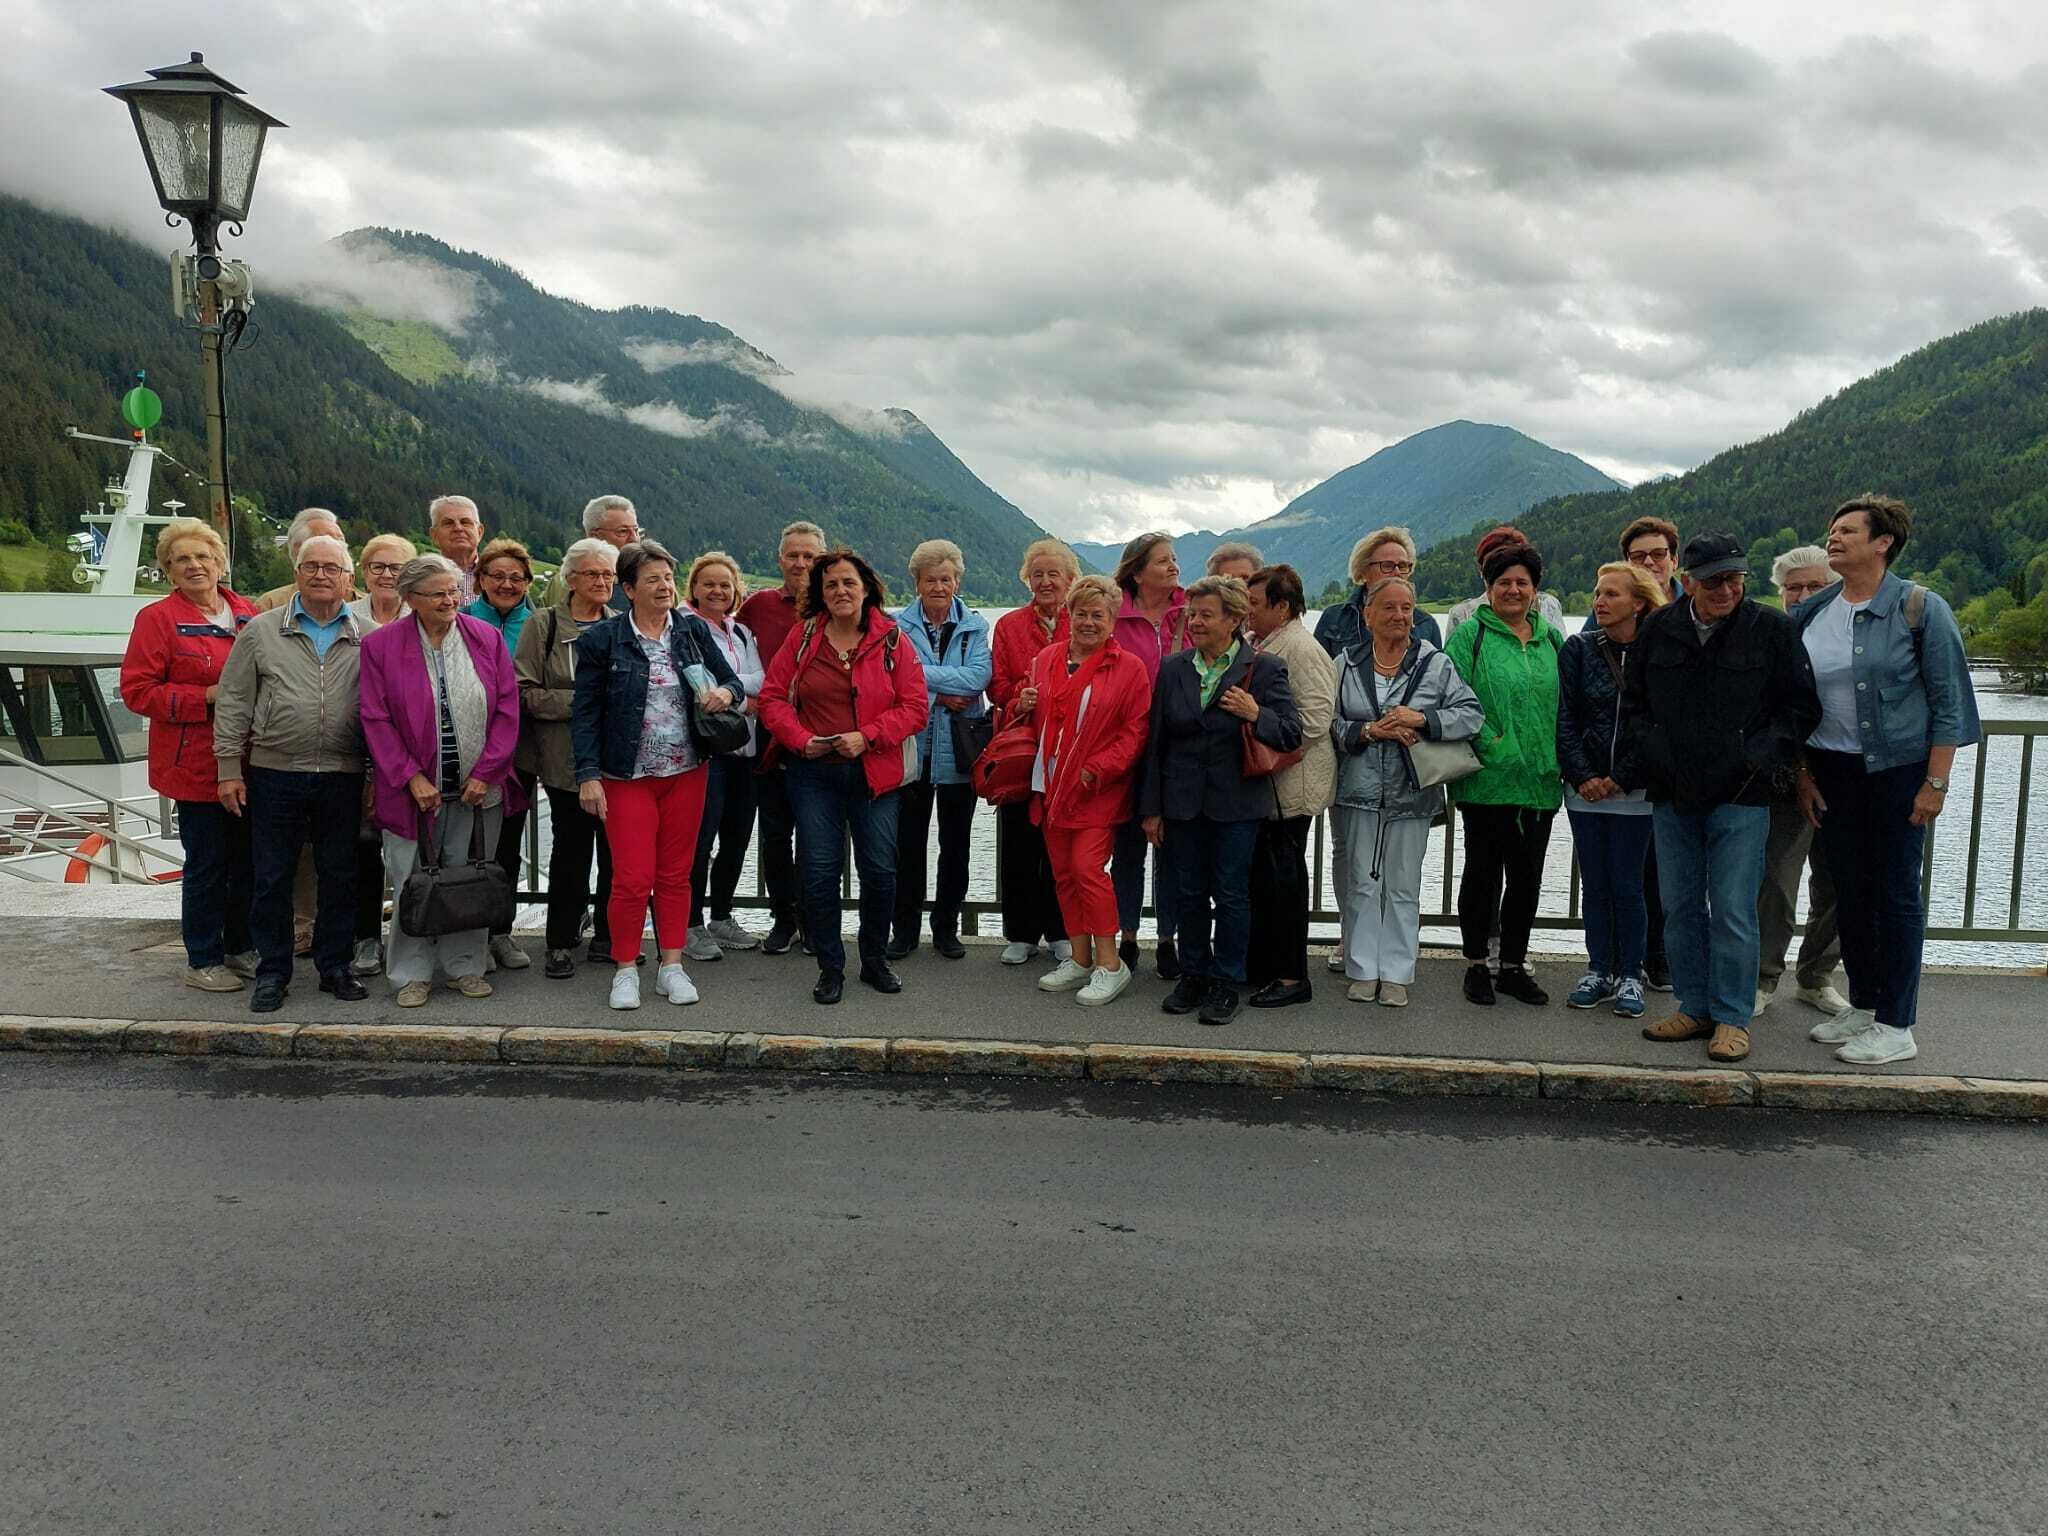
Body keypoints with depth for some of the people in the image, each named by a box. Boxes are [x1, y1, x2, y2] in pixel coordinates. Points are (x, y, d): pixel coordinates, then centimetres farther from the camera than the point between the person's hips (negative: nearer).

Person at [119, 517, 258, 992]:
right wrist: (206, 696, -18)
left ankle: (240, 947, 27)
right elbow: (137, 690, -9)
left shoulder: (247, 614, 9)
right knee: (207, 863, 0)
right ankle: (203, 960, 13)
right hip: (197, 764, -5)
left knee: (248, 858, 13)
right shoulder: (158, 618, -5)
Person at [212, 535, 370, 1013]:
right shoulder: (261, 631, 4)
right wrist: (228, 768, -1)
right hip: (274, 773, 0)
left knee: (338, 875, 8)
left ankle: (334, 966, 21)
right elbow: (233, 703, 4)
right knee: (271, 878, 5)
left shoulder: (366, 639, 6)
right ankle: (272, 972, 17)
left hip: (343, 776, 1)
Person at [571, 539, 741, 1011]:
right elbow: (584, 711, -4)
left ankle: (671, 966, 21)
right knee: (633, 878, -4)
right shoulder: (602, 638, -4)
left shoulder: (693, 630, 5)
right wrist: (588, 775, -10)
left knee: (676, 874, 10)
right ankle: (625, 970, 13)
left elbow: (732, 680, 10)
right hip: (627, 776, -3)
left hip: (686, 772, 3)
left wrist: (725, 693, -15)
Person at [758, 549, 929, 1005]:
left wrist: (866, 736, -16)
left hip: (875, 773, -1)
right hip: (813, 772, 1)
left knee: (880, 868, 3)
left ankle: (875, 959, 24)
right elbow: (772, 697, 4)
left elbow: (915, 707, -4)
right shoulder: (803, 638, 3)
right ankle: (830, 967, 15)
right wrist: (801, 740, -11)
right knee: (819, 871, 1)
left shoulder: (892, 640, -1)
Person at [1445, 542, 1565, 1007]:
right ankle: (1476, 965, 17)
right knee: (1483, 872, 4)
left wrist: (1560, 756, 7)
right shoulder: (1470, 636, -3)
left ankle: (1513, 966, 22)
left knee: (1527, 876, 10)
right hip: (1488, 780, -5)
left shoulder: (1551, 638, 13)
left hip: (1541, 781, 5)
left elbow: (1566, 701, 17)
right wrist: (1488, 743, -17)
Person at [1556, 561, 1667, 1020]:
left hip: (1633, 791, -2)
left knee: (1626, 884, 1)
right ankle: (1599, 971, 19)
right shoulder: (1578, 649, 3)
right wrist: (1582, 776, -7)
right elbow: (1565, 720, 1)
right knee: (1594, 883, 9)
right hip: (1586, 788, 2)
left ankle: (1630, 976, 13)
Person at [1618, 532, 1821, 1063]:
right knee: (1680, 906, 10)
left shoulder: (1772, 629, -3)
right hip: (1672, 793, 4)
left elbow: (1801, 707, 3)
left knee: (1733, 912, -3)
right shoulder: (1658, 630, 5)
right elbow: (1634, 703, 15)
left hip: (1740, 797, -4)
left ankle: (1732, 1018, 9)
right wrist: (1638, 761, 4)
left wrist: (1766, 756, -9)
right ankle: (1694, 1008, 23)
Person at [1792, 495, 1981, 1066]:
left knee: (1896, 891, 0)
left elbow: (1949, 700, -8)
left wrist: (1936, 783, -12)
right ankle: (1862, 1007, 24)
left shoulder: (1921, 608, -8)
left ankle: (1896, 1026, 8)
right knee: (1849, 890, 11)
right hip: (1832, 770, 5)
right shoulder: (1810, 613, 4)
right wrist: (1802, 772, 6)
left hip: (1899, 769, -4)